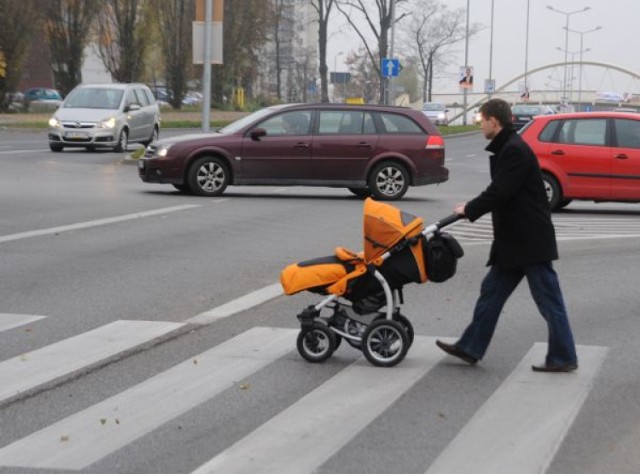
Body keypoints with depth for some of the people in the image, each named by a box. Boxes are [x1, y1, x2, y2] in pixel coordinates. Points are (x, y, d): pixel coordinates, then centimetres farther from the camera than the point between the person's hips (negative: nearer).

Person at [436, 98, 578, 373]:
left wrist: (469, 210, -10)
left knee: (548, 299, -3)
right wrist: (471, 209, 10)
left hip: (530, 241, -11)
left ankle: (563, 358, 2)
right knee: (492, 291, 13)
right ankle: (471, 348, 19)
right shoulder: (506, 149, 15)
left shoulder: (514, 151, -18)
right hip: (514, 240, 11)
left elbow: (499, 193, -23)